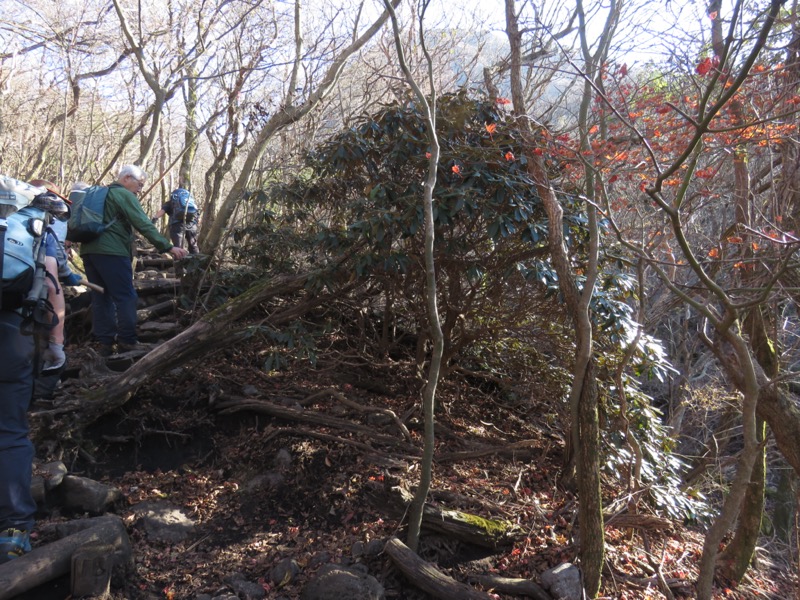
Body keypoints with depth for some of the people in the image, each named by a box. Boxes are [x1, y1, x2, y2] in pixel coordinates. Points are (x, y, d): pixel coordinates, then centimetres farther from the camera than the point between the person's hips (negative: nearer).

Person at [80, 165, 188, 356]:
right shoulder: (125, 195, -4)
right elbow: (144, 225, -13)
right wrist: (168, 247, -15)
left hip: (89, 250, 9)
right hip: (111, 252, -9)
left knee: (101, 298, 9)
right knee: (126, 297, -2)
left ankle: (105, 342, 11)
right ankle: (127, 341, -1)